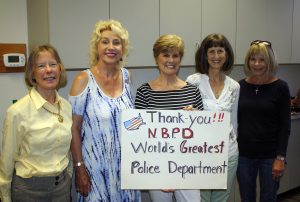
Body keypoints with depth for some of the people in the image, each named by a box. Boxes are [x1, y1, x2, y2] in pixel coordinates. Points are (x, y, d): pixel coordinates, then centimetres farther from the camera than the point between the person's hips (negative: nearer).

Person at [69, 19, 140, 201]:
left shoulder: (126, 76, 2)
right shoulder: (84, 80, -12)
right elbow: (74, 128, -10)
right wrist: (79, 168, -12)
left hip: (125, 164, 5)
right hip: (96, 165, -4)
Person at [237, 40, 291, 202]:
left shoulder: (280, 87, -6)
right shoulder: (240, 86, 1)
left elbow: (285, 126, -6)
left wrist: (280, 158, -11)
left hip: (270, 156, -2)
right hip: (243, 155, 3)